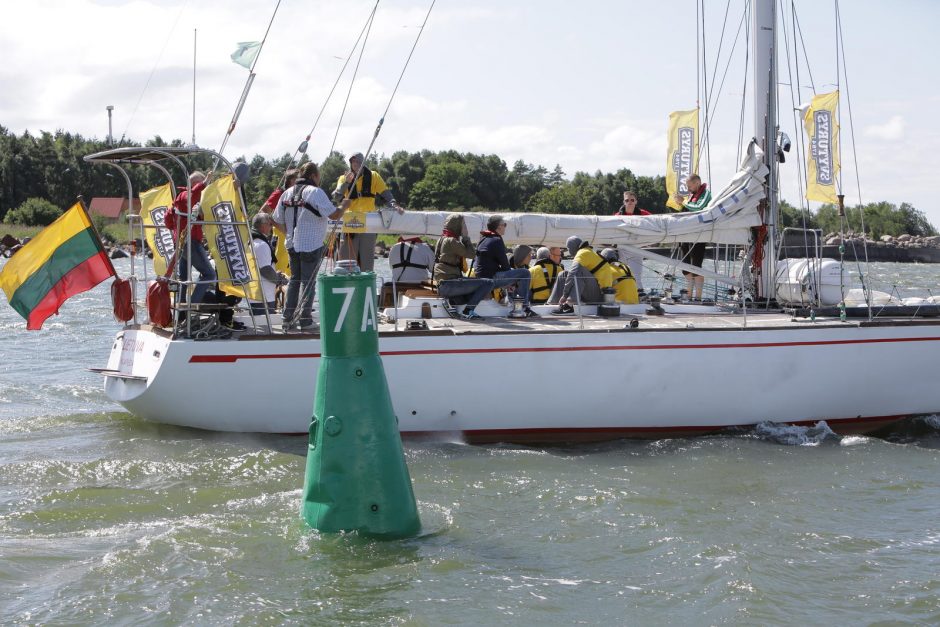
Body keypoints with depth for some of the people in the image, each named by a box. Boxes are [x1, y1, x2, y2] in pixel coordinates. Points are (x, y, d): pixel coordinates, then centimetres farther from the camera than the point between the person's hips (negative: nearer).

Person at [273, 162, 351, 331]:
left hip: (292, 245, 6)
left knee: (294, 279, 15)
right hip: (312, 246, -6)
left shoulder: (287, 193, 8)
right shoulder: (315, 192, -13)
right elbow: (334, 215, -18)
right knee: (308, 281, 1)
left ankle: (288, 319, 14)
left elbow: (277, 221, 11)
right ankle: (305, 320, 2)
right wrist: (344, 206, 0)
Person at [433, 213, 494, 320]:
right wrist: (466, 237, 2)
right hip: (448, 285, -10)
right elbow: (471, 254, -7)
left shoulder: (442, 239, 19)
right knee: (488, 283, -13)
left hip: (441, 286, 10)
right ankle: (468, 311, -13)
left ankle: (450, 301, 10)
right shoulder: (451, 241, -10)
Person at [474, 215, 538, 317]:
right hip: (491, 278, -10)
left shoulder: (483, 239, 19)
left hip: (481, 277, 10)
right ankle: (524, 308, -11)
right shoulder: (496, 241, -12)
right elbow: (504, 264, -11)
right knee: (525, 273, -11)